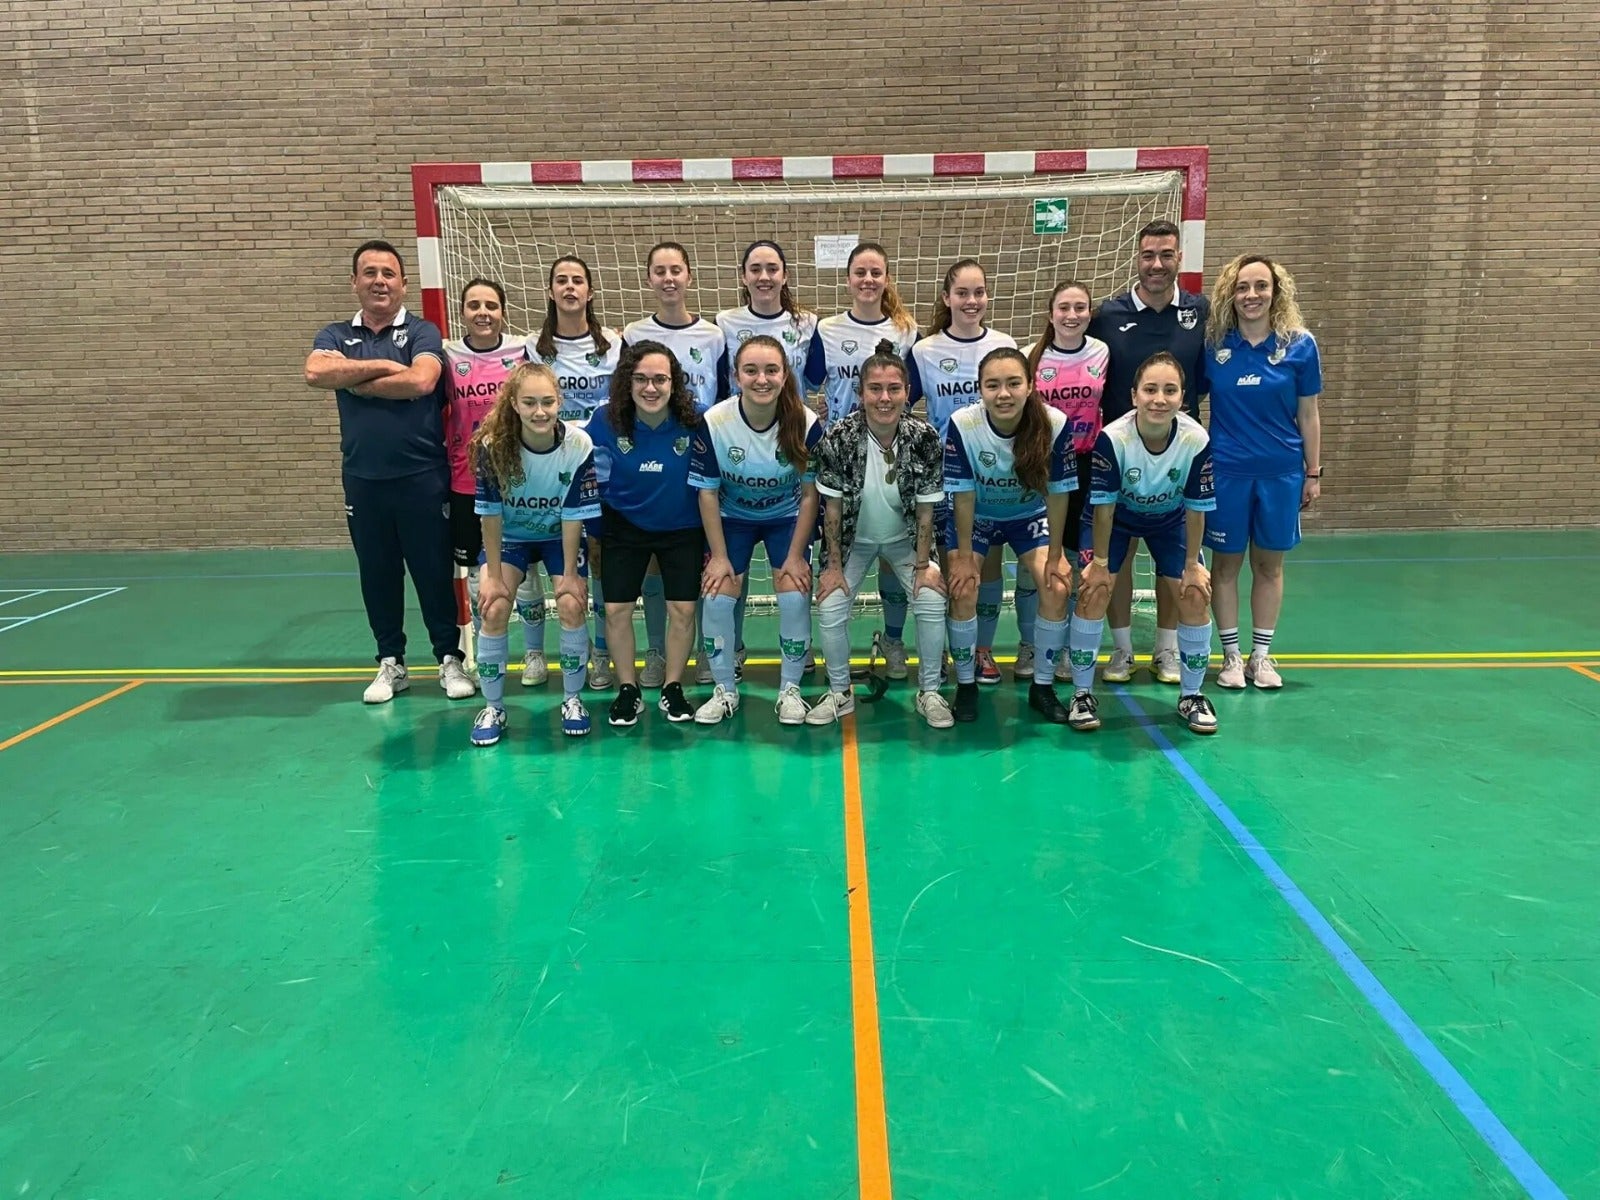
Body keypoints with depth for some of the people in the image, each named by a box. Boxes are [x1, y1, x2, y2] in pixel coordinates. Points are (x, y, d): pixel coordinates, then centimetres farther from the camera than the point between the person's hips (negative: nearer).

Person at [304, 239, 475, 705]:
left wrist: (352, 380, -8)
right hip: (362, 479, 3)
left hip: (423, 477, -3)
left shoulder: (423, 332, 1)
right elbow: (315, 373, -12)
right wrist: (382, 366, -14)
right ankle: (391, 664, 24)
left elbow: (420, 381, -19)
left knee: (435, 570, 4)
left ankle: (450, 659, 17)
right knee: (377, 575, 11)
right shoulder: (335, 335, 9)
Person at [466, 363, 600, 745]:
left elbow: (573, 516, -18)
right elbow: (491, 515, -18)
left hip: (560, 536, 0)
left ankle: (572, 699, 5)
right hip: (509, 536, 0)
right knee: (494, 609, -15)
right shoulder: (493, 445, -26)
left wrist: (570, 574, -14)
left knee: (572, 606, -16)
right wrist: (493, 576, -14)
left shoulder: (579, 446, -26)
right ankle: (493, 708, 2)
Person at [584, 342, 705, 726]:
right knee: (616, 609, 0)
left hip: (682, 528, 0)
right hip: (624, 527, 1)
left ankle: (672, 688, 20)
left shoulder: (694, 421, -19)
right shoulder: (606, 420, -16)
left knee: (683, 608, 0)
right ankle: (628, 690, 19)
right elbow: (595, 478, -2)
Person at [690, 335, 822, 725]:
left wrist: (796, 555, -12)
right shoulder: (714, 423, -25)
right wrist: (718, 556, -11)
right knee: (717, 596, -11)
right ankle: (724, 690, 9)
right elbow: (708, 493, -14)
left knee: (794, 596, -14)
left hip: (787, 517, 0)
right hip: (732, 517, 0)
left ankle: (789, 689, 7)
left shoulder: (806, 423, -24)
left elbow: (809, 494, -13)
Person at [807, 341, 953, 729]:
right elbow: (832, 506, -14)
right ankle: (840, 693, 12)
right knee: (831, 610, -11)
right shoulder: (838, 438, -24)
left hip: (904, 538, 0)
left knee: (933, 603, -14)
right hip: (853, 539, 0)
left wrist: (923, 564, -13)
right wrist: (833, 565, -12)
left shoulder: (925, 439, -22)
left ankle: (928, 692, 6)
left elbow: (925, 509, -12)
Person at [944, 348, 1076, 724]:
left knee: (1057, 588, -14)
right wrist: (964, 556, -15)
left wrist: (1054, 556, -10)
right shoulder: (963, 425, -30)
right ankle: (966, 685, 5)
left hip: (1030, 516, 1)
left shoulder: (1055, 424, -29)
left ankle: (1043, 686, 6)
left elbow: (1057, 493, -16)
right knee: (963, 591, -16)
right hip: (976, 517, -1)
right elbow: (963, 495, -20)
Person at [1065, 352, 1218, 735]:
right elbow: (1103, 506, -24)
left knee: (1194, 597, -6)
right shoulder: (1112, 438, -34)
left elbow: (1196, 508, -16)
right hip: (1116, 516, -2)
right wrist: (1100, 562, -17)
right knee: (1094, 591, -17)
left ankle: (1191, 695, 13)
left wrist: (1192, 564, -9)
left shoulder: (1197, 440, -29)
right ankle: (1082, 694, -2)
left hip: (1169, 519, 2)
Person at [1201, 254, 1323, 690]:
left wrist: (1313, 473, 4)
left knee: (1269, 564, 10)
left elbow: (1308, 415, 3)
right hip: (1226, 470, 0)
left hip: (1281, 471, 1)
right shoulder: (1212, 344, -4)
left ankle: (1262, 654, 23)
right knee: (1226, 563, 7)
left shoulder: (1300, 345, -3)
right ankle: (1231, 654, 21)